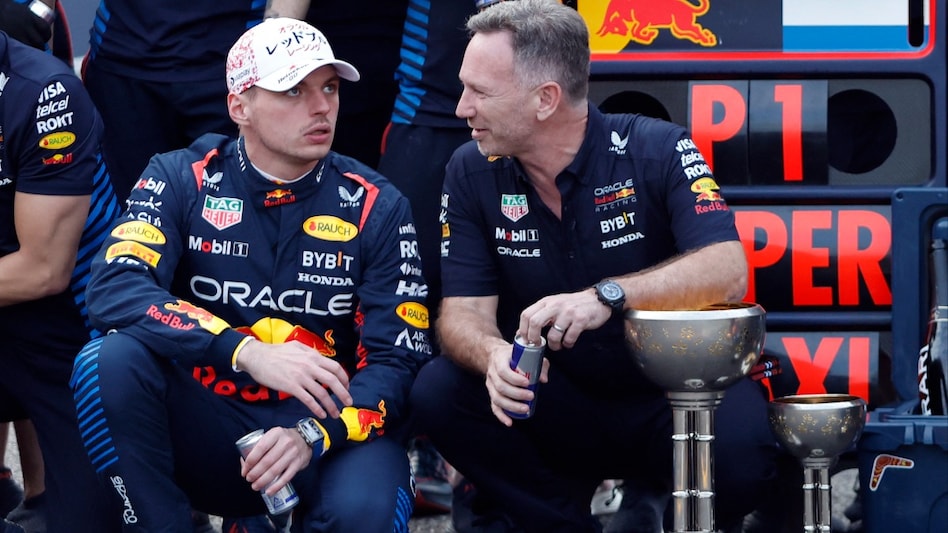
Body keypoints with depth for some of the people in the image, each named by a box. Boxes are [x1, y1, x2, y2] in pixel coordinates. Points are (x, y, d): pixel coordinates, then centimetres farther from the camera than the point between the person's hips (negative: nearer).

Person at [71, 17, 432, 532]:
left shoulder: (375, 206, -2)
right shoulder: (182, 180, -3)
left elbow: (396, 360, -7)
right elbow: (113, 289, -20)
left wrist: (312, 437, -26)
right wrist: (249, 354, -33)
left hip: (325, 427, 0)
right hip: (203, 426, 0)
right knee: (109, 362, -28)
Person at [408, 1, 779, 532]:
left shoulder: (657, 150, -13)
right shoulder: (472, 173, -2)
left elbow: (728, 272, -26)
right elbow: (465, 310, -7)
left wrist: (608, 295, -42)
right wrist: (493, 355, -32)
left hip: (674, 400, -3)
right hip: (556, 404, 3)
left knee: (737, 443, -35)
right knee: (438, 390, -23)